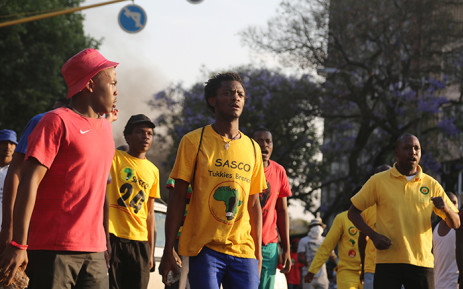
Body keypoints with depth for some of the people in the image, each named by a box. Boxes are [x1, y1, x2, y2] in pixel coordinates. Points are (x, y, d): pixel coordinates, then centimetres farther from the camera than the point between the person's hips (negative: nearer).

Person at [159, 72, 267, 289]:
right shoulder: (194, 141, 2)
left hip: (243, 251, 3)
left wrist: (258, 252, 12)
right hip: (204, 248, -3)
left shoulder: (252, 148, 13)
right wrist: (168, 251, -5)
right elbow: (177, 198, 0)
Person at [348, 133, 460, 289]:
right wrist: (373, 235, -7)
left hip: (422, 263, 2)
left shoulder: (431, 185, 9)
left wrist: (445, 208, -12)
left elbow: (455, 223, 11)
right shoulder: (378, 181, 5)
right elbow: (353, 212, 9)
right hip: (387, 263, -2)